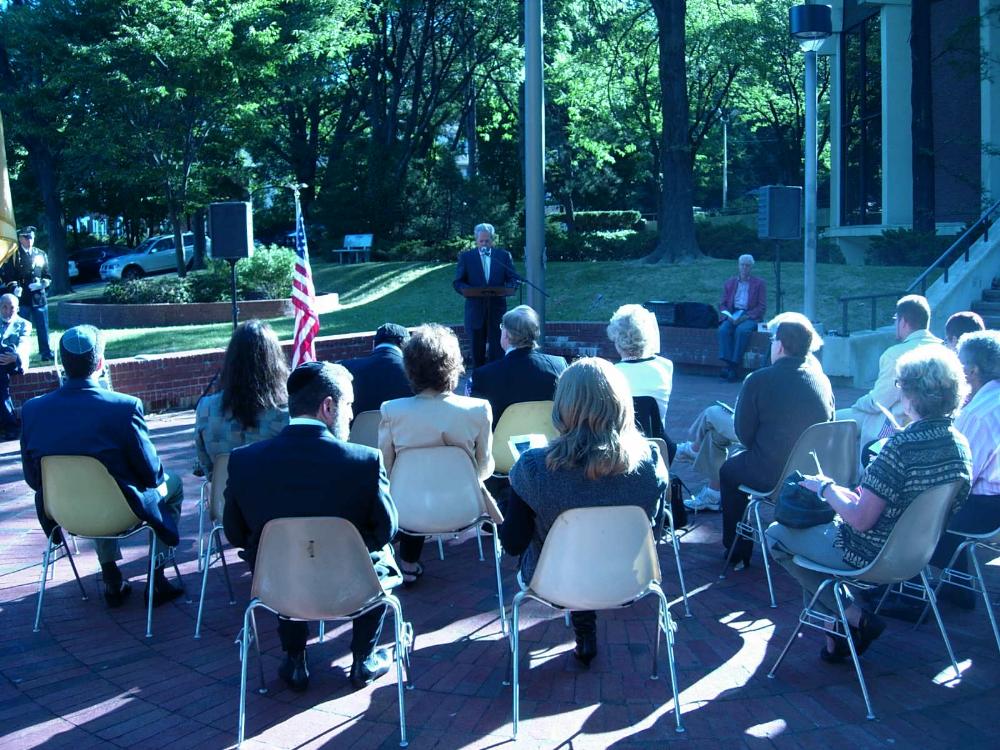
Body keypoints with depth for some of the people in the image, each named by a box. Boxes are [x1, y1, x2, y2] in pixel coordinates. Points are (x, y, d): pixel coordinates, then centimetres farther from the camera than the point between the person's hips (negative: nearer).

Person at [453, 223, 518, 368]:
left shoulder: (504, 256, 8)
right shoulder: (466, 257, 5)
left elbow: (513, 279, 7)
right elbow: (457, 282, 2)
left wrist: (508, 288, -16)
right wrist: (468, 290, -19)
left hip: (497, 308, 0)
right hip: (475, 309, 0)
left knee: (497, 349, -1)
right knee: (477, 349, 7)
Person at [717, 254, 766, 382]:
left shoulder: (759, 283, 9)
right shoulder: (729, 283, 18)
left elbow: (762, 307, 0)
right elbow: (722, 304, 14)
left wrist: (745, 316, -14)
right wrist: (728, 316, -8)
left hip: (750, 316, -3)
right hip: (732, 315, 3)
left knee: (742, 330, -35)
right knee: (723, 330, -30)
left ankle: (735, 365, -34)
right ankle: (726, 364, -37)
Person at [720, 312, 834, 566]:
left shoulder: (758, 380, -13)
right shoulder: (822, 380, 0)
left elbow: (744, 433, -7)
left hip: (772, 475, -5)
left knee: (729, 469, 24)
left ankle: (737, 552, 30)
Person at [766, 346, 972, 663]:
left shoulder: (902, 446, -30)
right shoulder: (959, 444, -4)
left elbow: (860, 519, -29)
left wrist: (826, 487, -11)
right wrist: (840, 492, 9)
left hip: (871, 555, -8)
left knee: (776, 535, 9)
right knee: (820, 520, 28)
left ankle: (856, 618, 7)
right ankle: (836, 636, 24)